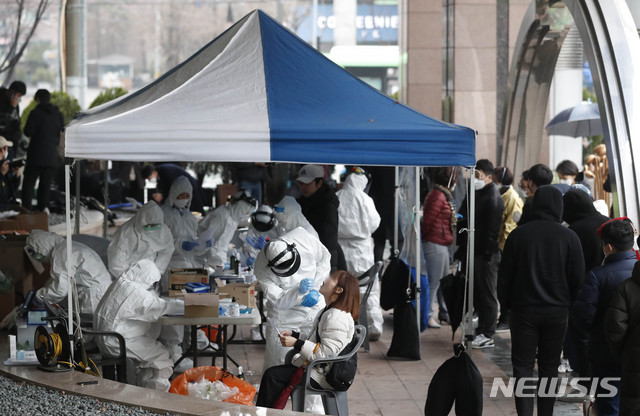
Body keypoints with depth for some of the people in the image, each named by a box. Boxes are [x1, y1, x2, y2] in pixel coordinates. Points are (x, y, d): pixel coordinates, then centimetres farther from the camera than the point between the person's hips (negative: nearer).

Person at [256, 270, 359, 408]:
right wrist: (293, 334, 13)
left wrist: (297, 343, -23)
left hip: (320, 376, -11)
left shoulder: (337, 318, -20)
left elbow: (326, 353, -25)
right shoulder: (329, 312, 15)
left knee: (272, 376, -17)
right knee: (271, 373, 5)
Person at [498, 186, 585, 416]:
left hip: (524, 310, -1)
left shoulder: (518, 234, -5)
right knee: (549, 367, 12)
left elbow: (504, 276, -1)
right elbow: (578, 278, -2)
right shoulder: (569, 237, -6)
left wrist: (508, 305, 11)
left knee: (522, 365, 2)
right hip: (557, 311, 1)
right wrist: (567, 305, 12)